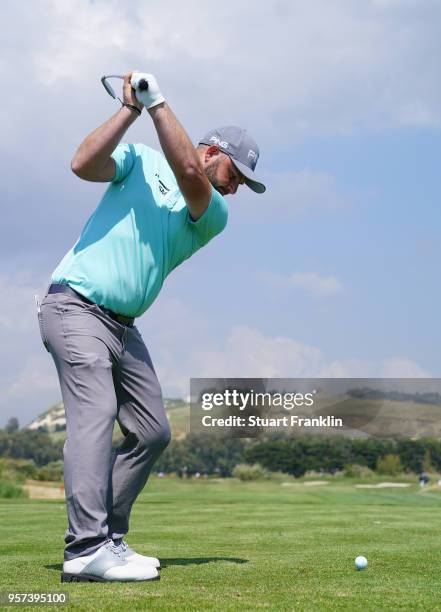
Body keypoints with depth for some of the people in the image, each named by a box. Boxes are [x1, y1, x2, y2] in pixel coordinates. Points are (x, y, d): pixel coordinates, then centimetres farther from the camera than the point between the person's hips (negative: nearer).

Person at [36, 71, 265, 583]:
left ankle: (107, 537, 10)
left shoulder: (213, 216, 9)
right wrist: (130, 109, -13)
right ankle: (86, 551, -29)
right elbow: (83, 165, -14)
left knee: (152, 432, 3)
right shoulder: (141, 160, 4)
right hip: (75, 306, -7)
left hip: (123, 326, 7)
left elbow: (188, 173, -12)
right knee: (95, 412, -21)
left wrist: (158, 101, -12)